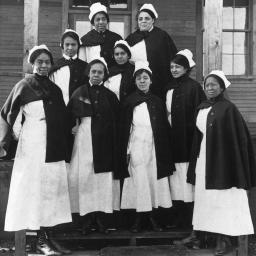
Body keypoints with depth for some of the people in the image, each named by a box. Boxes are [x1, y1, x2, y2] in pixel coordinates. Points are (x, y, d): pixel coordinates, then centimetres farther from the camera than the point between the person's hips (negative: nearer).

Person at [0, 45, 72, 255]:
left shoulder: (55, 89, 13)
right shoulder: (24, 86, -1)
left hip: (54, 146, 5)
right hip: (33, 144, -5)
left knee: (53, 188, 5)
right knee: (35, 188, -3)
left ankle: (48, 233, 12)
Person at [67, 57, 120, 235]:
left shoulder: (110, 96, 8)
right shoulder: (79, 93, 8)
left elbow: (115, 123, 5)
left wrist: (115, 146, -3)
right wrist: (74, 125, -8)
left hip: (104, 143, 0)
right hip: (83, 140, 0)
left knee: (103, 178, -1)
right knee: (84, 177, -2)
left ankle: (100, 218, 6)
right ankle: (87, 219, 4)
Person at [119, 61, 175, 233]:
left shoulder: (157, 102, 8)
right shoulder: (129, 102, 2)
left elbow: (164, 128, 9)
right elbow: (124, 128, 1)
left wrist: (165, 152, 4)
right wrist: (126, 151, -5)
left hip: (154, 148, 2)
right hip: (136, 149, -2)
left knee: (154, 180, 2)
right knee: (139, 182, -2)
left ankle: (152, 217, 11)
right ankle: (138, 219, 4)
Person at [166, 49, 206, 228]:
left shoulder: (193, 87, -5)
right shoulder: (169, 89, 15)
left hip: (187, 138, -6)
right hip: (173, 140, 7)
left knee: (187, 177, -5)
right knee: (175, 179, 7)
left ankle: (190, 219, 3)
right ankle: (178, 218, 14)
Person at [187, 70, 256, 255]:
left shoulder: (228, 108, -9)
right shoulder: (202, 108, 10)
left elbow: (239, 136, -12)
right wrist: (195, 159, 14)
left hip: (222, 160, -7)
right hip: (204, 160, 7)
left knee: (222, 200, -2)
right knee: (206, 198, 7)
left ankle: (223, 239, 4)